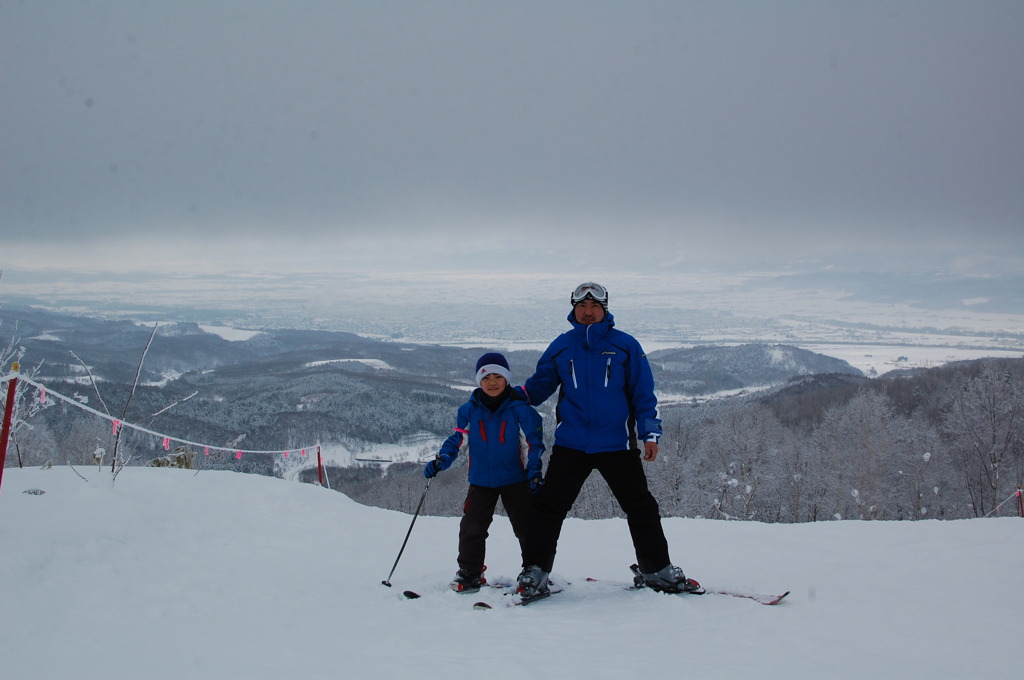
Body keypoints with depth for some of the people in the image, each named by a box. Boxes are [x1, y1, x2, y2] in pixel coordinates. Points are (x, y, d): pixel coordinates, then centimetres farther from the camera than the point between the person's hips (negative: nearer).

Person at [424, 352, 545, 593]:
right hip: (481, 481, 2)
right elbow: (457, 440, 6)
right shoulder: (469, 410, -1)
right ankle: (469, 573, 15)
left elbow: (533, 443, -7)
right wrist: (439, 462, -7)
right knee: (471, 528, 1)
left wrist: (534, 473, -16)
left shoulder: (520, 409, -9)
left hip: (515, 480, -2)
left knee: (526, 527, 1)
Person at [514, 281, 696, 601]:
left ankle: (658, 571, 21)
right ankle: (534, 573, 6)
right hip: (570, 445, 1)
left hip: (617, 445, -1)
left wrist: (649, 434, -4)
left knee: (641, 507, 6)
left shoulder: (625, 345, 1)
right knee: (547, 506, -3)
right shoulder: (560, 347, 6)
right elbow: (539, 384, 13)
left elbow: (643, 393, 3)